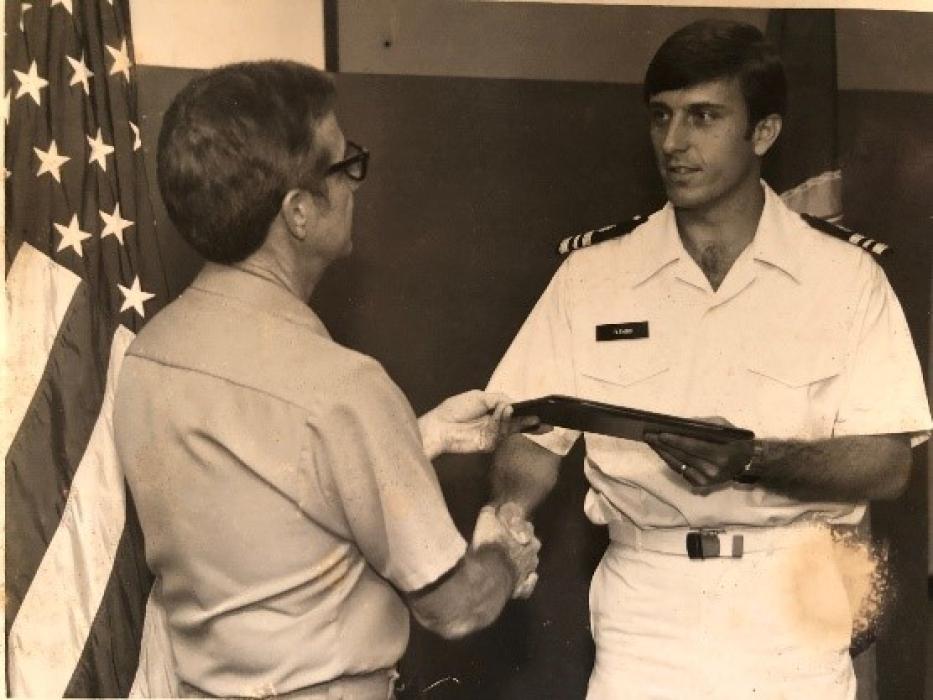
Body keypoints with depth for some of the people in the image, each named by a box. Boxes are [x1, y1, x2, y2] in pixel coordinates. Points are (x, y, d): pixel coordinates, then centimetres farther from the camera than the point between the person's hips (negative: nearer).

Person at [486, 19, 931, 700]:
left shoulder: (846, 278, -1)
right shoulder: (590, 279, 3)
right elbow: (533, 437, 3)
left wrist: (750, 461, -22)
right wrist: (507, 516, -18)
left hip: (793, 614, 0)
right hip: (644, 611, 1)